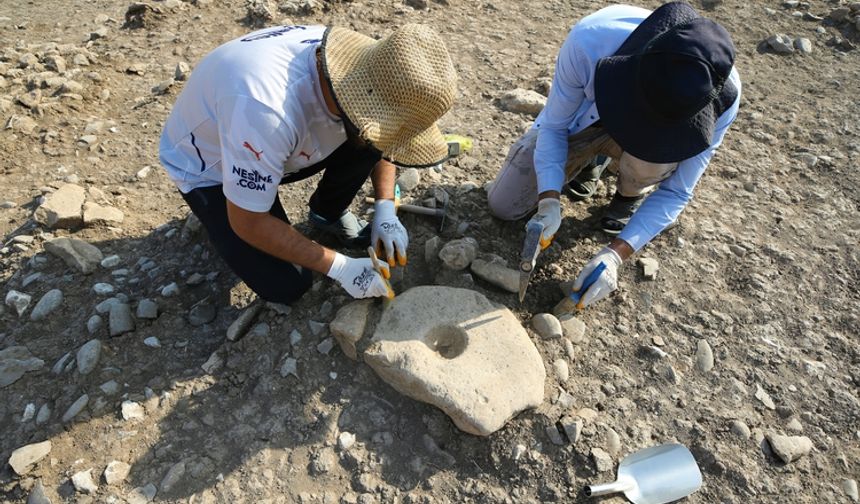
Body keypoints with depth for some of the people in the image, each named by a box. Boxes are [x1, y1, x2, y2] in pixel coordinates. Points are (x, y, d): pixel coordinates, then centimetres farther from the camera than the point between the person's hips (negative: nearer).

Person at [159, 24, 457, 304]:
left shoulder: (354, 62, -23)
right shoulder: (268, 110, -44)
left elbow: (379, 140, -2)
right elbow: (249, 224, -30)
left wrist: (385, 209, -14)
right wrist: (339, 267, -25)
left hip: (274, 146, 5)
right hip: (205, 169, -5)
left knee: (365, 143, -19)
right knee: (287, 286, -13)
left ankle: (327, 214, 8)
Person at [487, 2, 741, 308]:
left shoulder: (722, 95, -34)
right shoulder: (589, 41, -38)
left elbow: (676, 191, -24)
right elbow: (554, 126, -23)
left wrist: (616, 254, -35)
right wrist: (549, 199, -37)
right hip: (579, 122, 1)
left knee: (654, 158, -40)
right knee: (503, 206, -2)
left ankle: (631, 194, 0)